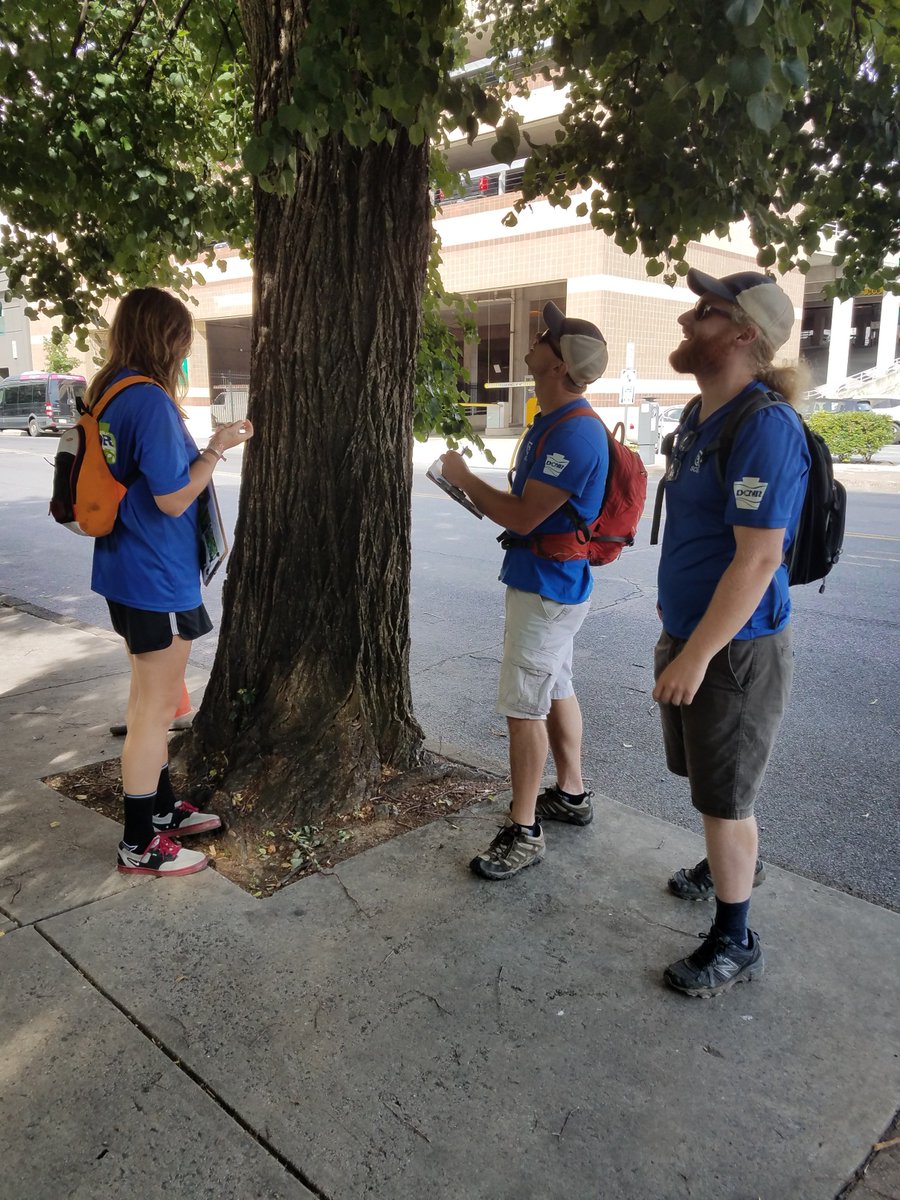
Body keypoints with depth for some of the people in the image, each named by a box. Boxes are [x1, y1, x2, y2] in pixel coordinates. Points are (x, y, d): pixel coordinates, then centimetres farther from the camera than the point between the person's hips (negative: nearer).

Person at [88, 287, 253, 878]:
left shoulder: (108, 394, 8)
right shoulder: (150, 401, -21)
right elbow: (173, 499, -21)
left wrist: (201, 445, 13)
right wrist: (218, 448, -11)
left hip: (126, 572, 10)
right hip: (158, 580, -10)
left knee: (150, 698, 21)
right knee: (156, 707, 2)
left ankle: (162, 806, 37)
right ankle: (140, 845, 15)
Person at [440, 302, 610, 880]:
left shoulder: (575, 433, -24)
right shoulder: (552, 422, 10)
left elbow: (522, 517, -25)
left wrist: (463, 477, -12)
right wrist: (471, 485, 5)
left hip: (545, 589, -11)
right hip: (553, 583, 11)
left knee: (524, 708, -4)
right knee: (556, 690, 20)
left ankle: (524, 832, 8)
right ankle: (572, 794, 36)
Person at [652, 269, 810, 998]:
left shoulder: (765, 427, -22)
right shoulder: (701, 419, 7)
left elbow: (758, 558, -25)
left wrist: (695, 656, -24)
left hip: (735, 649, -9)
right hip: (691, 636, 9)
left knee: (724, 796, 5)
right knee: (711, 778, 25)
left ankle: (735, 943, 23)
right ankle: (734, 863, 50)